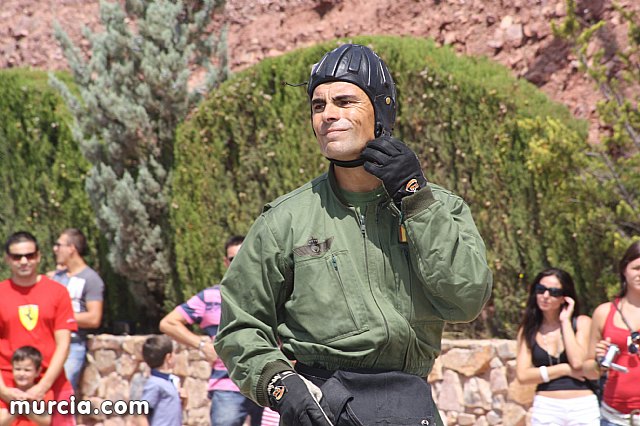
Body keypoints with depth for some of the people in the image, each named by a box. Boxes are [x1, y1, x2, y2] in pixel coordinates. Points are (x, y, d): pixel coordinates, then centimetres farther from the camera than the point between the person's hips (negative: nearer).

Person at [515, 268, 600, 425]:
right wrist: (565, 369, -7)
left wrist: (565, 321, -4)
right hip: (546, 408, 1)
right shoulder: (528, 330, 9)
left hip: (583, 408, -1)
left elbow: (578, 362, -12)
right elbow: (523, 375, -1)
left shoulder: (582, 323, 4)